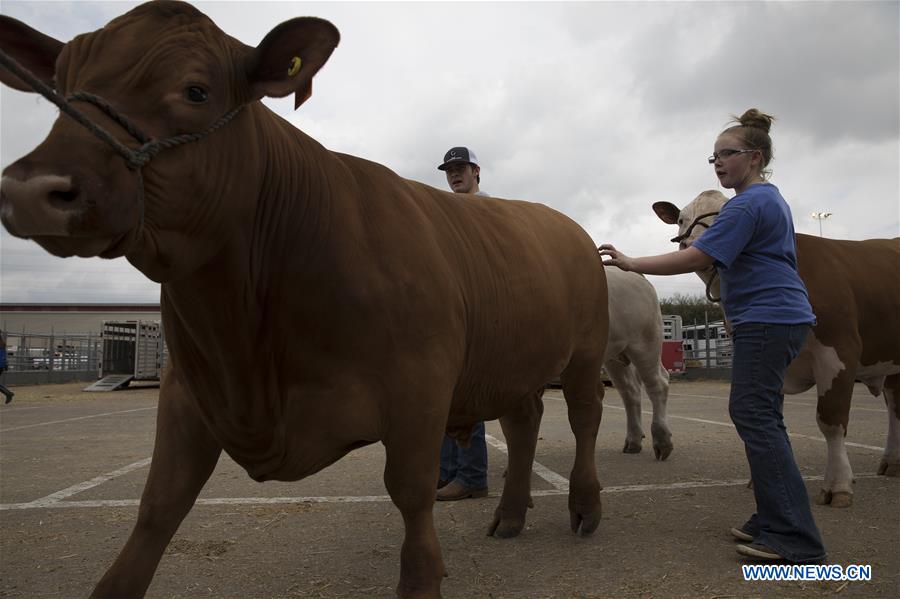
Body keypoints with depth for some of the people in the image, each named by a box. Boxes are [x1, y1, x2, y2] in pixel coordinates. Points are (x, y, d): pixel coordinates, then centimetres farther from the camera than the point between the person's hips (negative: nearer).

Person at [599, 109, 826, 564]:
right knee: (760, 415, 12)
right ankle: (776, 519, 19)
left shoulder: (748, 205, -14)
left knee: (754, 415, -11)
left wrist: (632, 264, -20)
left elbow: (694, 258, -21)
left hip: (766, 321, -11)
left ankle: (796, 540, -8)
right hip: (781, 318, 11)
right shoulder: (772, 198, 19)